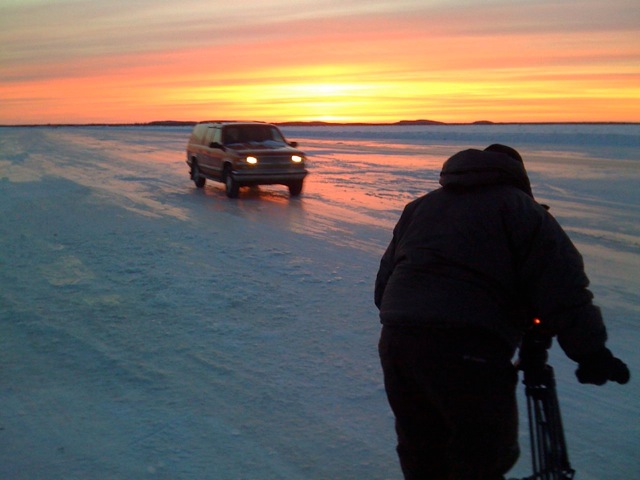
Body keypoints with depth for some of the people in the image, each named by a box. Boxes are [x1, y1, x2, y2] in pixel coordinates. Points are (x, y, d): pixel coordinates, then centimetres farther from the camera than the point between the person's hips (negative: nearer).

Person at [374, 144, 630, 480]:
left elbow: (385, 279, 26)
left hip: (395, 339, 7)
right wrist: (590, 351, -3)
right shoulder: (519, 207, 6)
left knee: (421, 453, 22)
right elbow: (561, 286, -5)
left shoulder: (419, 207, 24)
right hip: (466, 350, -6)